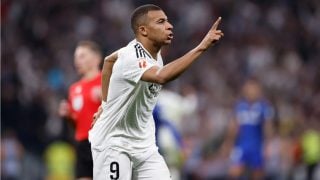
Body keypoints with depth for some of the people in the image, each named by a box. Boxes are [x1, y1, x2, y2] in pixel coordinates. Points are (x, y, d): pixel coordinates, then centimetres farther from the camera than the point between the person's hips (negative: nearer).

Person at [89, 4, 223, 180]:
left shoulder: (153, 51, 2)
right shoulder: (131, 58, -25)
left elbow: (109, 60, 20)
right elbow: (162, 77, -46)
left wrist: (107, 103, 18)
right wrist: (201, 47, -48)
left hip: (143, 144, 8)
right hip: (113, 144, -8)